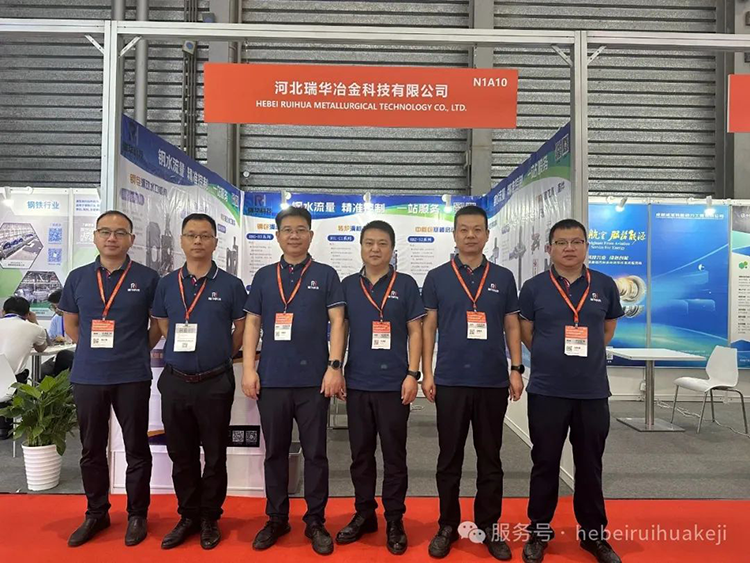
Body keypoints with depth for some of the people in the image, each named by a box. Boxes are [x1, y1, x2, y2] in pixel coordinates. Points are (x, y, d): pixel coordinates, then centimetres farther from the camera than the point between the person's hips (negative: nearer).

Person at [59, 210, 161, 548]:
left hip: (132, 377, -3)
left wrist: (139, 350, 2)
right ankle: (96, 513, 31)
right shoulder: (78, 278, 6)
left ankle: (137, 515, 23)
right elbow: (70, 323, 16)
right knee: (92, 450, 14)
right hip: (87, 377, 3)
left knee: (136, 449, 7)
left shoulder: (147, 278, -3)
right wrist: (93, 349, 9)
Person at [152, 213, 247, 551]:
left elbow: (241, 330, 2)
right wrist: (187, 354, 11)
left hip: (215, 383, -3)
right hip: (175, 381, 3)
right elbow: (163, 326, 16)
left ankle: (210, 518, 25)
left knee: (214, 455, 9)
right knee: (181, 455, 13)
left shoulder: (230, 285, -4)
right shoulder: (167, 284, 5)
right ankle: (188, 516, 29)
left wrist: (218, 357, 8)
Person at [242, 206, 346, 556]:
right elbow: (252, 323, 9)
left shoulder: (325, 275, 3)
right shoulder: (264, 276, 10)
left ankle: (315, 521, 21)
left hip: (313, 379, -2)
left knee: (315, 453, 6)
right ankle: (276, 519, 27)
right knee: (275, 452, 13)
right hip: (271, 379, 2)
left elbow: (337, 322, -1)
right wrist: (249, 368, 1)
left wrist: (335, 366, -11)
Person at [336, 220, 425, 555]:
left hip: (394, 384, -2)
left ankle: (394, 521, 21)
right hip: (357, 383, 3)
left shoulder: (406, 284, 1)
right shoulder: (348, 285, 7)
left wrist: (412, 374, -9)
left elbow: (415, 332, -1)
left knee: (394, 455, 7)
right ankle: (364, 514, 29)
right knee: (361, 453, 13)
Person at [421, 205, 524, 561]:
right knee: (449, 459, 9)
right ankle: (448, 526, 24)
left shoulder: (503, 278, 6)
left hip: (493, 381, 1)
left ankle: (490, 526, 26)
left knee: (490, 458, 12)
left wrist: (516, 369, 0)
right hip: (450, 381, -1)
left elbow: (512, 326, 8)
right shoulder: (437, 277, 3)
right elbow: (429, 327, 3)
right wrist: (426, 373, -2)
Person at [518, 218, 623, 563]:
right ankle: (539, 532, 25)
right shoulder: (534, 287, -3)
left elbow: (608, 329, 16)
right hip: (547, 391, -1)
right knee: (545, 464, 10)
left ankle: (594, 534, 31)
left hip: (593, 390, 2)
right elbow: (525, 332, 5)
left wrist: (587, 356, 11)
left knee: (590, 465, 14)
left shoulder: (604, 285, 3)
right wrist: (552, 358, 7)